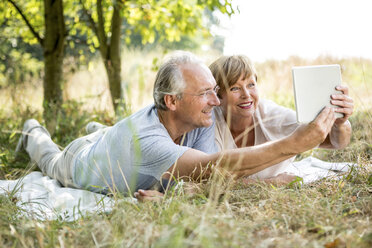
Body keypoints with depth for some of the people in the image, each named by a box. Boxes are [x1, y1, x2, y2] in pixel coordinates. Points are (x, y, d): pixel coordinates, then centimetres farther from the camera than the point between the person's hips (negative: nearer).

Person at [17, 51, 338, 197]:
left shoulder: (202, 118, -35)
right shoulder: (145, 140, -55)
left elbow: (208, 176, -36)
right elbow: (214, 166, -66)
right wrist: (294, 144, -72)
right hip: (80, 160, -3)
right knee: (53, 161, 32)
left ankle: (99, 130, 59)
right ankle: (34, 134, 59)